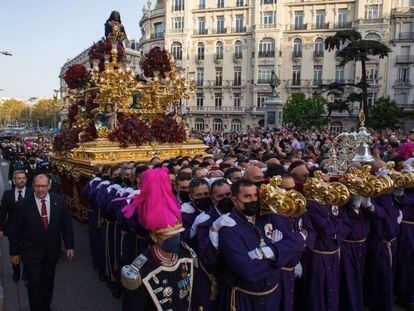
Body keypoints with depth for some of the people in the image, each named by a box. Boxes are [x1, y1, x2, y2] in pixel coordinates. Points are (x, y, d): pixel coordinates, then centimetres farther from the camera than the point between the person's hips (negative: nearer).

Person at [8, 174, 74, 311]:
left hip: (52, 251, 3)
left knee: (49, 281, 19)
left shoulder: (59, 201, -9)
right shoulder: (23, 205, -14)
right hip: (32, 253, -2)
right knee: (35, 284, 4)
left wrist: (69, 246, -2)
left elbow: (66, 224, -2)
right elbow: (15, 231, -6)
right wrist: (14, 252, 0)